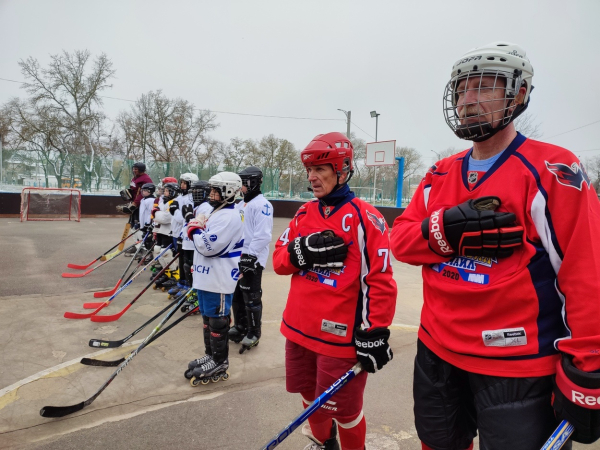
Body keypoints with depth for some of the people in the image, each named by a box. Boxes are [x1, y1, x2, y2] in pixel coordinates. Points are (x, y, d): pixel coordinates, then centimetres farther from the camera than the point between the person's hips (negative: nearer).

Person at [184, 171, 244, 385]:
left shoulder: (229, 217, -19)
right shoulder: (216, 213, 15)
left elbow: (209, 247, -25)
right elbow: (201, 238, 19)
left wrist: (195, 229, -9)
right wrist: (197, 227, -2)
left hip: (219, 280, -10)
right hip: (206, 277, 10)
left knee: (217, 321, 1)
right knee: (207, 317, 19)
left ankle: (219, 363, 14)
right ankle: (210, 355, 33)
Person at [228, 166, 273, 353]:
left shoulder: (262, 205, -14)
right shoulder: (241, 204, 16)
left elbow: (262, 235, -22)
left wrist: (250, 255, -22)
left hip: (252, 259, -9)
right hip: (236, 257, 10)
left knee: (251, 298, -1)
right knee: (236, 294, 17)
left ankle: (253, 333, 12)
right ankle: (240, 326, 33)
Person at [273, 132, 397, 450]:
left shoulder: (365, 217, -13)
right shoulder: (304, 213, 7)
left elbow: (381, 281, -14)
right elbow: (279, 260, 4)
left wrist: (374, 335, -13)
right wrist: (304, 250, -16)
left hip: (341, 336, -6)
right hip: (299, 328, 7)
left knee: (343, 410, 8)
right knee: (311, 397, 23)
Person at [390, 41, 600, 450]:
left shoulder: (552, 171, -11)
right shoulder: (440, 175, 6)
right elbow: (401, 239, 2)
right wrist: (445, 229, -19)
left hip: (518, 372, -5)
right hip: (437, 353, 6)